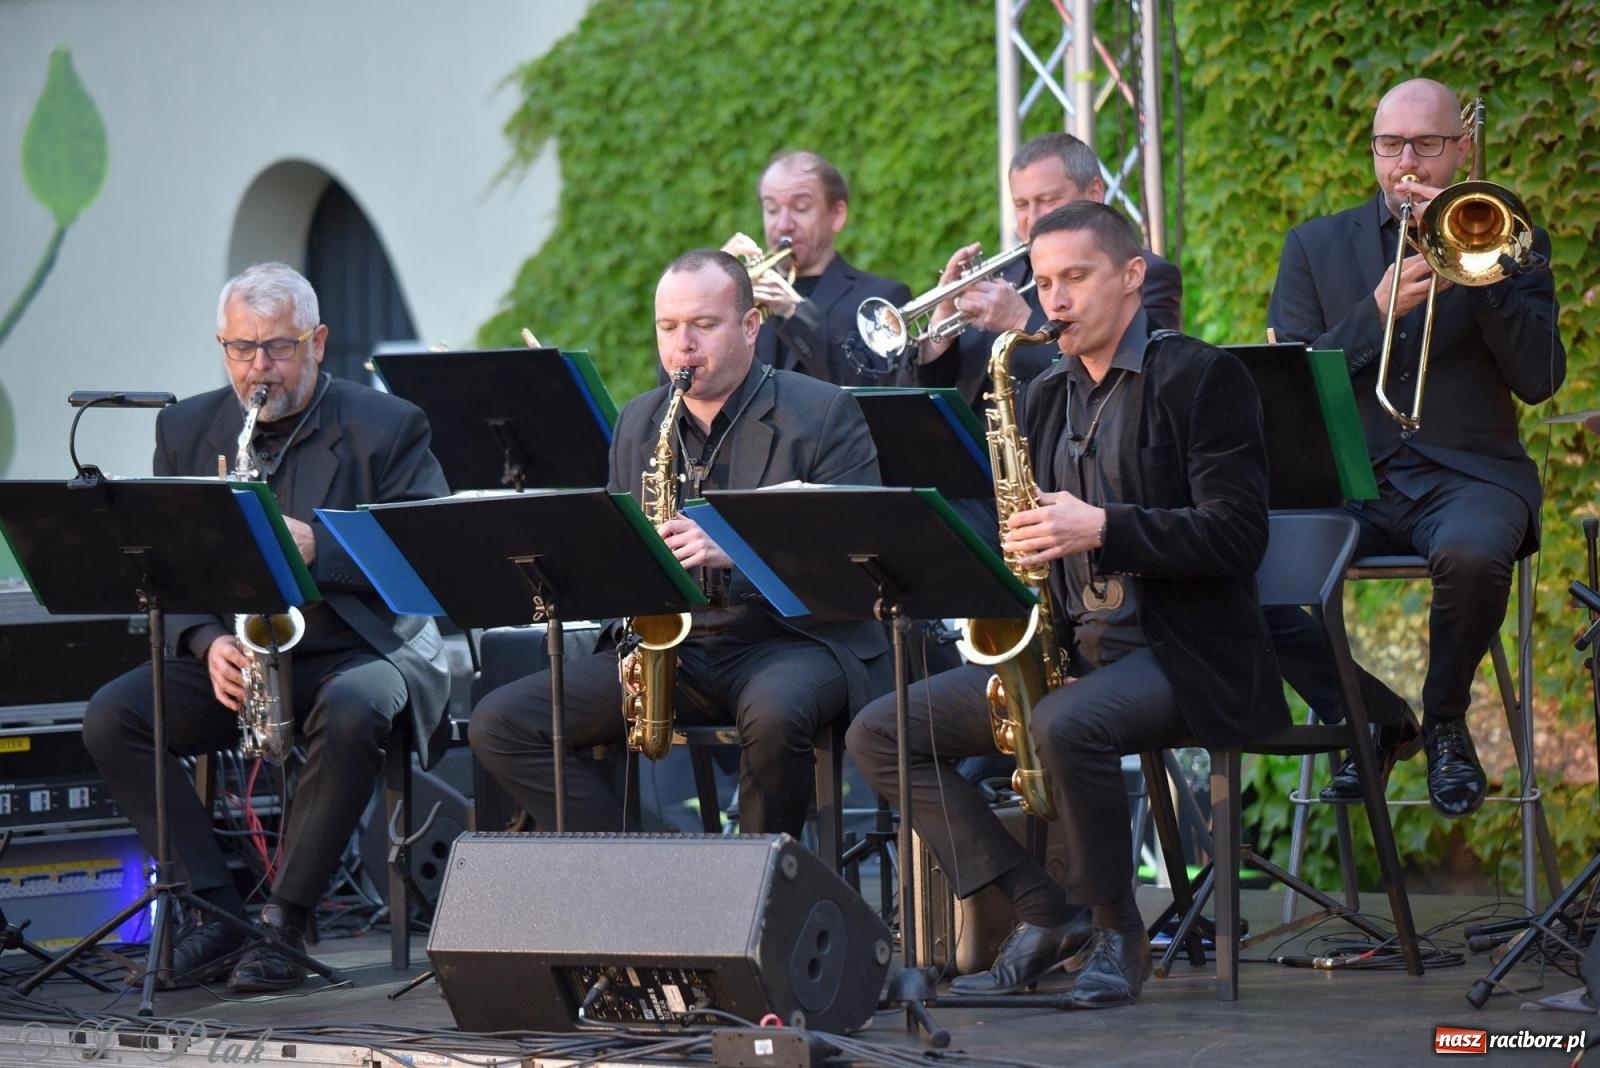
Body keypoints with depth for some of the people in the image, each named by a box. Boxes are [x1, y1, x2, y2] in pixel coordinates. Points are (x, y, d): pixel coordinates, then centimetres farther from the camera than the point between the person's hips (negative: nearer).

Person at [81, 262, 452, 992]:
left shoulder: (387, 427, -3)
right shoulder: (186, 431, 8)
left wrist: (317, 548, -25)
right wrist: (208, 642, -15)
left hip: (360, 650, -4)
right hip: (230, 657, 4)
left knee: (351, 714, -39)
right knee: (110, 716, -20)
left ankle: (285, 923, -24)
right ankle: (216, 910, -17)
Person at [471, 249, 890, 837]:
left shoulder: (825, 413, -2)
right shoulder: (636, 423, 14)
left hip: (792, 635, -5)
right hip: (666, 647, 5)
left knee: (773, 713, -41)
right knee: (499, 725, -13)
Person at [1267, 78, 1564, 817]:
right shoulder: (1315, 247, 14)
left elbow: (1540, 380, -3)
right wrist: (1377, 312, -12)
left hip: (1466, 473, -2)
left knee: (1471, 555, -39)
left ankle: (1445, 722, -7)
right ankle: (1371, 716, -1)